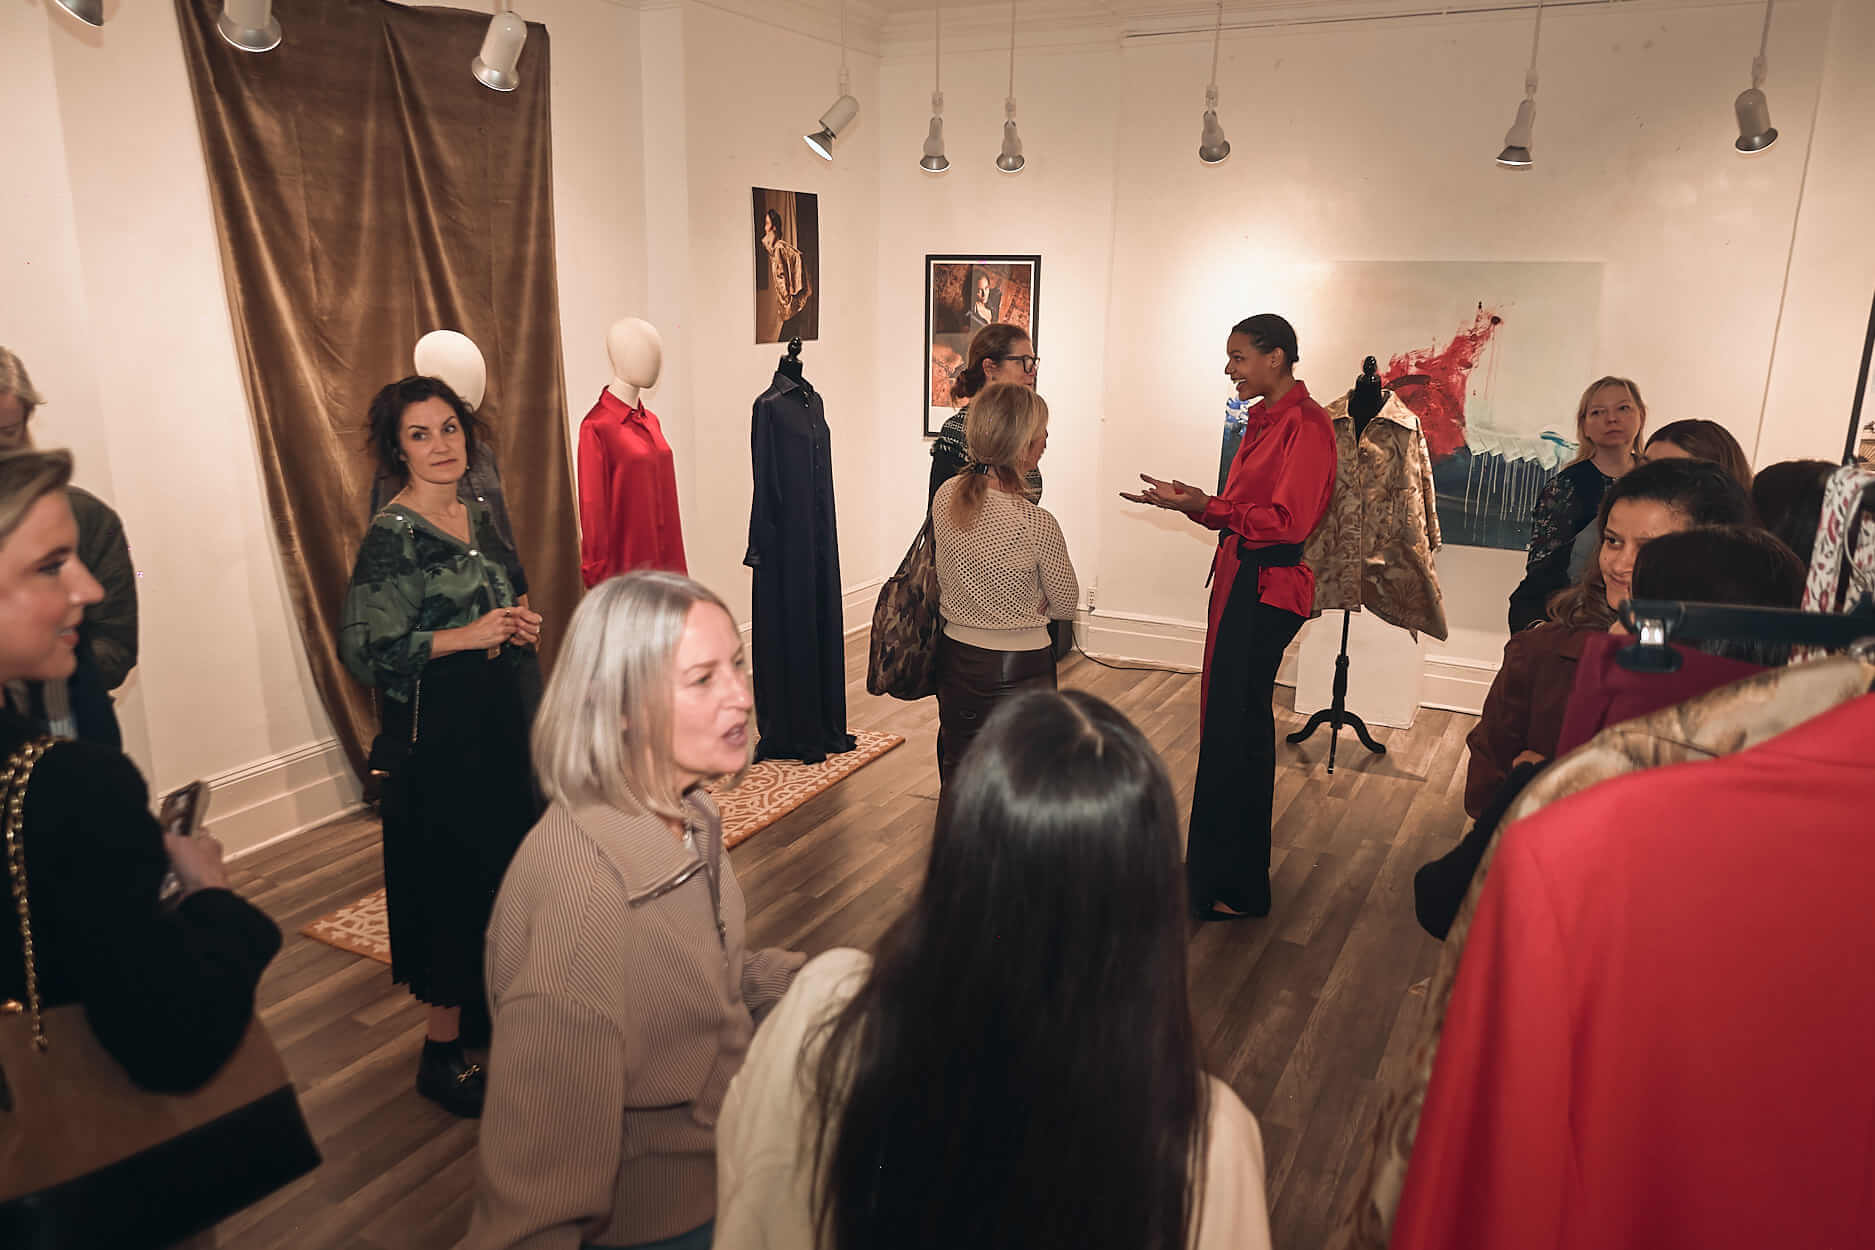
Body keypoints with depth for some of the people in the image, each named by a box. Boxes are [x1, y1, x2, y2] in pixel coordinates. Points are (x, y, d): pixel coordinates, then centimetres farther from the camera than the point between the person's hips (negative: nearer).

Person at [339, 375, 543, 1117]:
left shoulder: (478, 514, 7)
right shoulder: (392, 535, -15)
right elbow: (363, 648, -19)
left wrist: (519, 623, -1)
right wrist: (468, 636, -20)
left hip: (496, 720, 7)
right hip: (433, 735, -7)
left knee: (500, 868, 15)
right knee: (453, 882, 0)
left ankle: (484, 1008, 34)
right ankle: (441, 1053, 14)